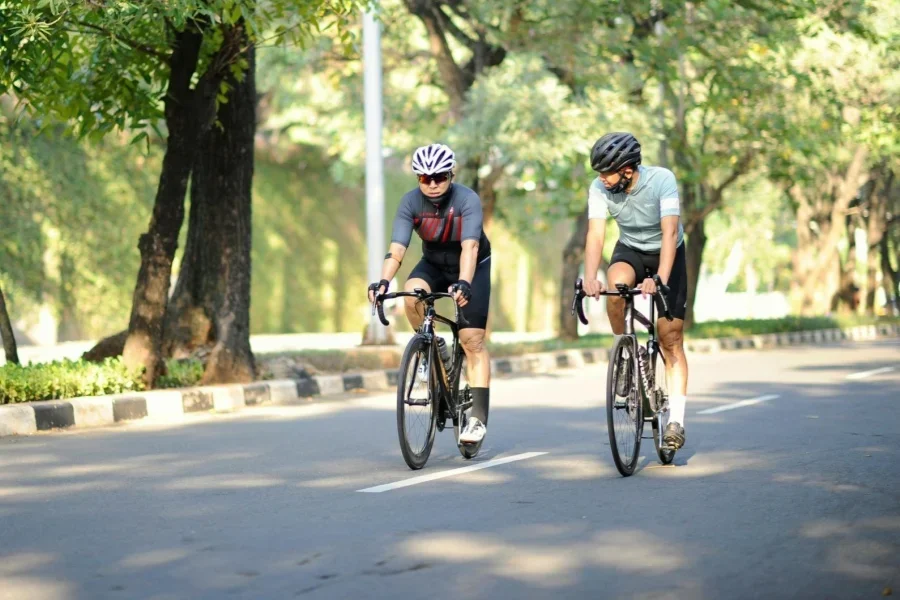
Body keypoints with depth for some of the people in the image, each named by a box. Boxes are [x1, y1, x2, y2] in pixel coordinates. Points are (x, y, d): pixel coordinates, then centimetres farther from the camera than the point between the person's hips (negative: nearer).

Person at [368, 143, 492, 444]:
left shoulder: (467, 200, -28)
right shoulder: (411, 202, -19)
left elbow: (469, 246, -40)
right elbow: (397, 248, -28)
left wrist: (464, 283, -56)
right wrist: (383, 281, -46)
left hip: (472, 266, -3)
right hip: (434, 263, 3)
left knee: (472, 340, -13)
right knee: (412, 294, -31)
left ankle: (478, 417, -11)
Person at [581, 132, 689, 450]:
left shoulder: (662, 180, -29)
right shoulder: (599, 189, -21)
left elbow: (670, 232, -37)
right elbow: (596, 233, -28)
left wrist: (660, 279, -51)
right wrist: (589, 278, -46)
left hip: (666, 255, -2)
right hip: (630, 251, 2)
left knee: (671, 339, -7)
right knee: (616, 286, -34)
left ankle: (676, 420, -4)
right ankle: (623, 352, -10)